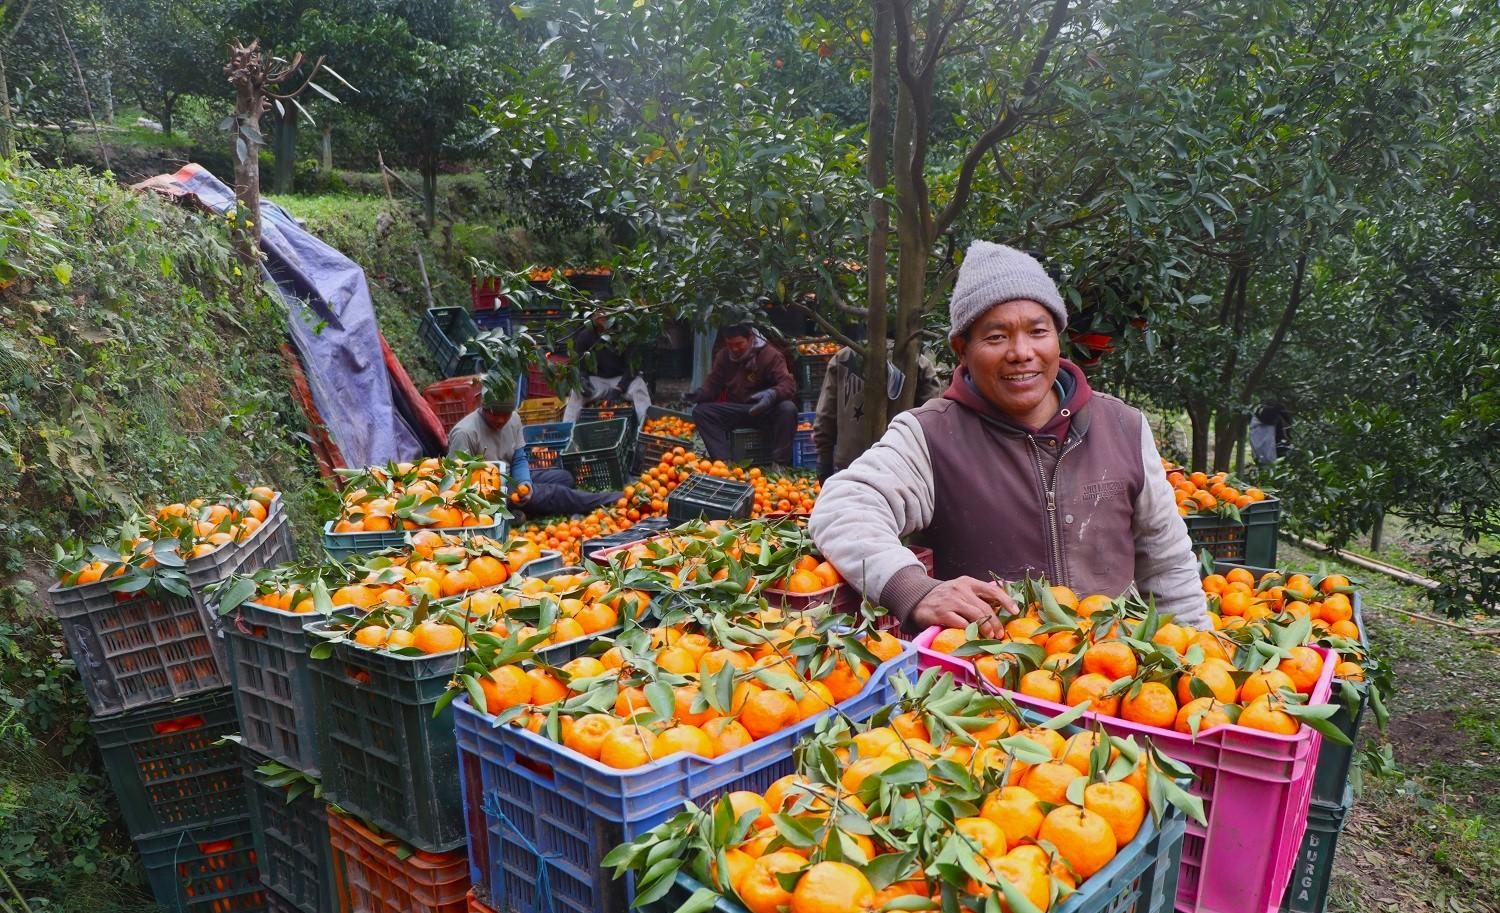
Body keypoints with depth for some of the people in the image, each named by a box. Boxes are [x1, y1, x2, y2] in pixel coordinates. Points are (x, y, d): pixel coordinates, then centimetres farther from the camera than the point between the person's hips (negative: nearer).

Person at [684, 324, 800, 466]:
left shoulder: (770, 355, -9)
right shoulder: (723, 356, 6)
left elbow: (789, 384, -20)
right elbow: (712, 384, 9)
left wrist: (772, 394, -43)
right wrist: (700, 393, -16)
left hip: (766, 411, -4)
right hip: (735, 411, 4)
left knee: (788, 408, -35)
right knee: (700, 411, -18)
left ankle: (779, 464, -30)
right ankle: (724, 462, -29)